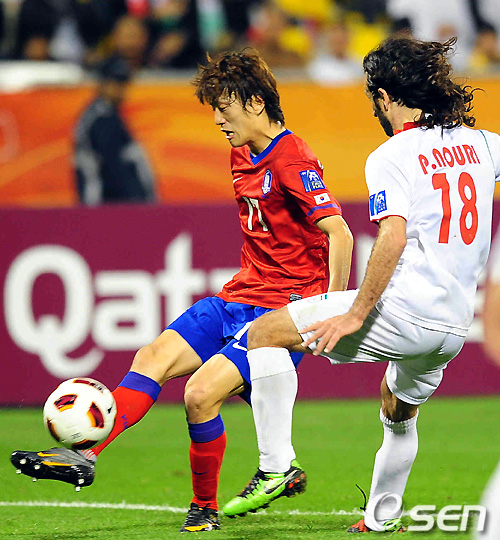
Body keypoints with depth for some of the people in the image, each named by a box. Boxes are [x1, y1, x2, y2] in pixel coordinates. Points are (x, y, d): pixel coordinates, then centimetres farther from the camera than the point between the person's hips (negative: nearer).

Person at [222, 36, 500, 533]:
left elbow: (394, 236, -21)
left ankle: (276, 466, -8)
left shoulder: (390, 157, -7)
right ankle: (381, 520, 46)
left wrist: (356, 314, -21)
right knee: (399, 411, 34)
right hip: (454, 327, 7)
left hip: (405, 307, -7)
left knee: (265, 333, 1)